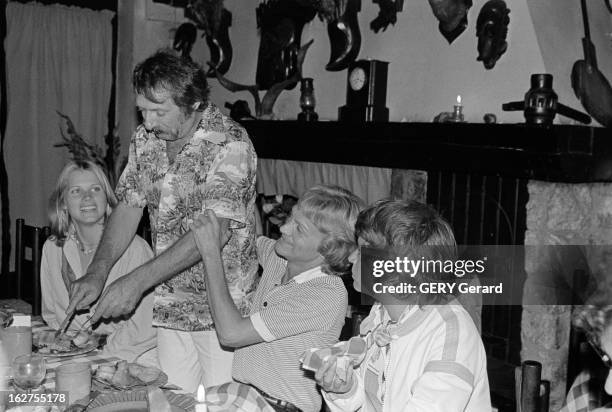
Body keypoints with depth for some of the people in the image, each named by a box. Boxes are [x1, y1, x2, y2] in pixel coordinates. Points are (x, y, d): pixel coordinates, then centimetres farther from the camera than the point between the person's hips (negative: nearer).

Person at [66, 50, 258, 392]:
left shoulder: (230, 145, -19)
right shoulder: (145, 139, 4)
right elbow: (129, 208, 7)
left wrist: (137, 281, -27)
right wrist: (97, 273, -6)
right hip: (170, 304, 6)